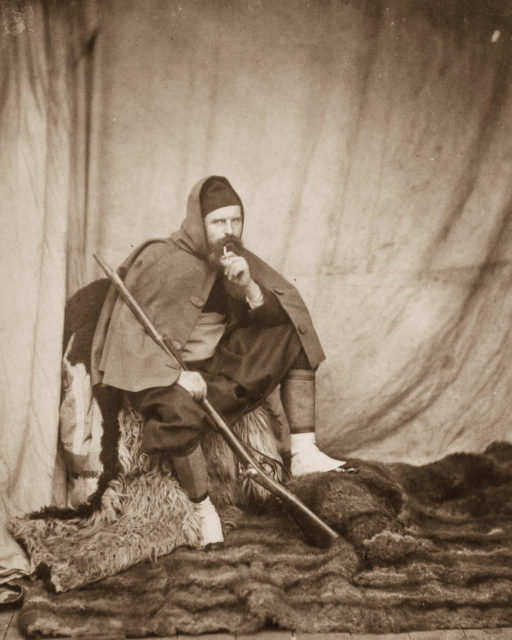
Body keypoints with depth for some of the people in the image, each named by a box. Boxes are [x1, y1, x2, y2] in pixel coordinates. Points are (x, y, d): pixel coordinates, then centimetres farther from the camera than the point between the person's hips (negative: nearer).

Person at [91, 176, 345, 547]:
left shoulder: (239, 261, 1)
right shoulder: (162, 262, -15)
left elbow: (285, 314, -1)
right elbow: (129, 330, -16)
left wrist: (248, 288, -21)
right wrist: (177, 373, -26)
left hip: (218, 367, 6)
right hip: (163, 372, -6)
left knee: (295, 339, -7)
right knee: (180, 411, -39)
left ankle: (303, 452, -12)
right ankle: (203, 509, -18)